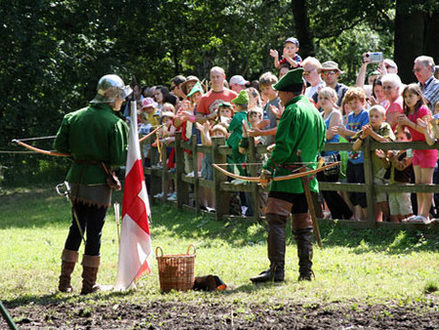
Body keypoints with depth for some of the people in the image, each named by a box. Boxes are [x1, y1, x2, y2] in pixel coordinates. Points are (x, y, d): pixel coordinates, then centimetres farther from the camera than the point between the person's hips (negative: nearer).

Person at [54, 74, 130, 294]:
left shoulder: (74, 117, 5)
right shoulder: (115, 123, -11)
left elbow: (60, 146, 5)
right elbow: (120, 158, -15)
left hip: (77, 178, 5)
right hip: (99, 181, -5)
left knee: (76, 228, 17)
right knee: (94, 231, 2)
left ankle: (65, 280, 15)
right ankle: (88, 283, 6)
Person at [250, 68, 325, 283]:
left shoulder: (293, 111, -11)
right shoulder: (315, 113, 16)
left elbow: (284, 145, -16)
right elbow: (319, 146, 23)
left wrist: (269, 167, -10)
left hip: (288, 176, -8)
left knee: (275, 220, -10)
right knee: (303, 226, 11)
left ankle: (277, 269, -17)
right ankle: (306, 271, 11)